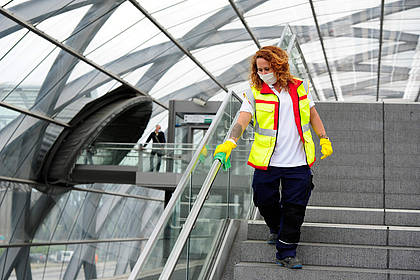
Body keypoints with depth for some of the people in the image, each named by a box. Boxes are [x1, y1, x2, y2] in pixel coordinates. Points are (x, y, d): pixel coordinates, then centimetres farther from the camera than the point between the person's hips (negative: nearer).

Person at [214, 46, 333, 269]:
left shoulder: (299, 87, 5)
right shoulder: (255, 92, -2)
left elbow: (312, 114, 18)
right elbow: (243, 118, -15)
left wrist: (324, 139, 12)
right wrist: (230, 142, -31)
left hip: (298, 162, 1)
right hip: (266, 161, -1)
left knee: (294, 209, 0)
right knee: (265, 202, 9)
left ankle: (286, 253, 12)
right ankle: (275, 228, 42)